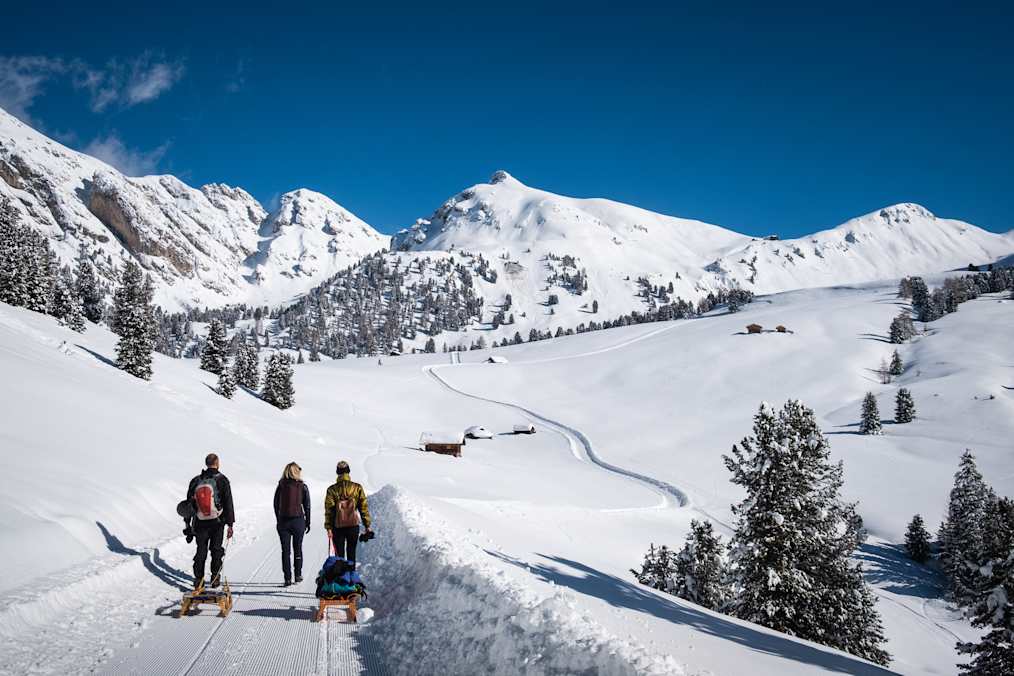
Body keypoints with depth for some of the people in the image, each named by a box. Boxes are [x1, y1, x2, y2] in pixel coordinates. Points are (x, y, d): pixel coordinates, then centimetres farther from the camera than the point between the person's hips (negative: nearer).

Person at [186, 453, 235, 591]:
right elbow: (228, 503, -9)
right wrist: (230, 524, -5)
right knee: (216, 550, 11)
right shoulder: (222, 480, -7)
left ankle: (198, 580, 1)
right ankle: (215, 579, 12)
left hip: (200, 522, 2)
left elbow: (189, 502, 8)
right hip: (217, 522, -2)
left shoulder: (196, 481, 2)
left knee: (201, 551, 8)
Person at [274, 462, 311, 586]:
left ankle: (288, 578, 1)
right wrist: (307, 522, 8)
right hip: (298, 521, 0)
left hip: (283, 521, 0)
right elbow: (307, 506, -1)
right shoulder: (303, 487, -4)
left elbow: (276, 505, 4)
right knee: (298, 548, 14)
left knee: (285, 550, 5)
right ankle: (298, 574, 15)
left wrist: (278, 520, 14)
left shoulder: (281, 487, -2)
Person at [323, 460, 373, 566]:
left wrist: (328, 527, -1)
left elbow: (329, 510, -4)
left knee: (339, 555, 7)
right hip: (353, 525, 0)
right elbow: (364, 507, 1)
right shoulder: (357, 488, 0)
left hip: (338, 527, 0)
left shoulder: (332, 489, -2)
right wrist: (367, 525, 6)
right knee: (351, 554, 10)